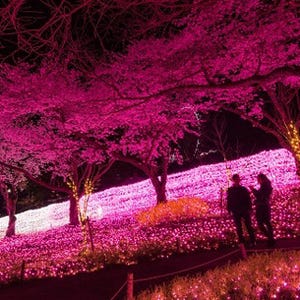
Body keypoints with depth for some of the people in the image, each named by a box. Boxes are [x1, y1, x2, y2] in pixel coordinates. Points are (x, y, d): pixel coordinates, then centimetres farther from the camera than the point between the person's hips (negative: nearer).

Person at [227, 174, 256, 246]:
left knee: (248, 226, 2)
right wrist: (230, 210, -4)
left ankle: (252, 241, 7)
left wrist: (249, 209, -6)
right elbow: (229, 201, 5)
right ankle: (241, 242, 10)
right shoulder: (230, 190, 5)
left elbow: (248, 200, 4)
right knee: (238, 228, 4)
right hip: (235, 212, 1)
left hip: (245, 210, 0)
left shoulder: (244, 189, 5)